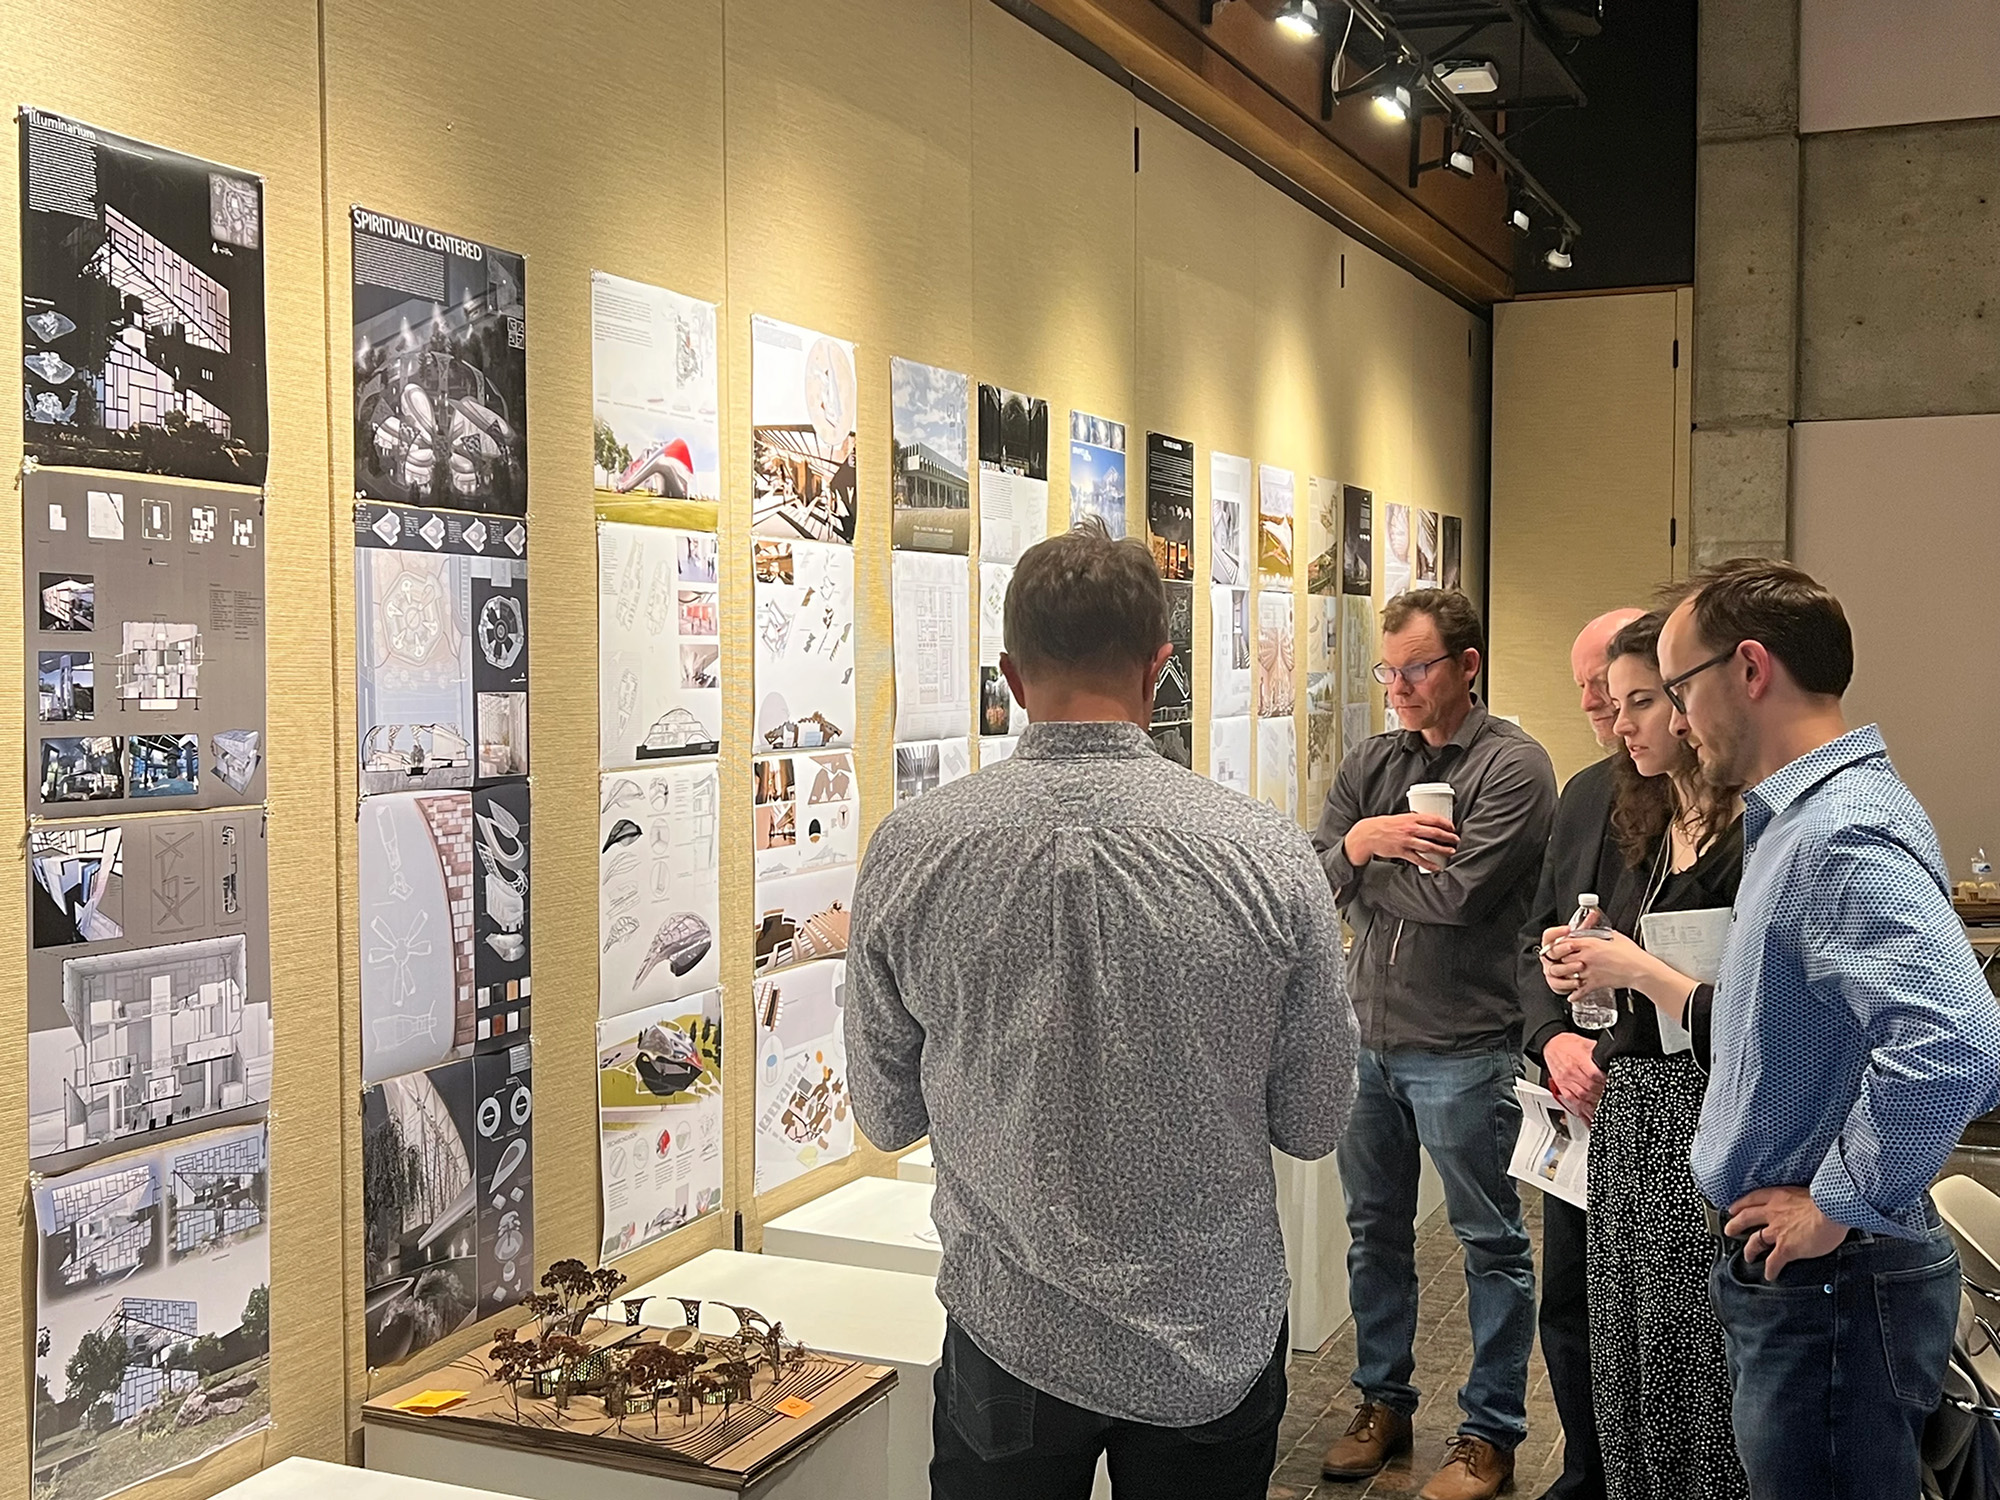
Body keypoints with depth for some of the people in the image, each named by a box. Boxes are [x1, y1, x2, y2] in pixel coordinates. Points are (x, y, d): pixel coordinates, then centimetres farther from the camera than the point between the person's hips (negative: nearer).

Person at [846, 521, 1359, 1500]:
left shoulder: (910, 850, -14)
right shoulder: (1270, 855, -16)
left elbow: (886, 1115, -2)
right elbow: (1315, 1124, -6)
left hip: (1008, 1344, 0)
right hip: (1214, 1346, 0)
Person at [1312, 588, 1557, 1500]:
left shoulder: (1512, 767, -10)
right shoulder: (1369, 766, 9)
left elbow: (1457, 893, -21)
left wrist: (1360, 866, -7)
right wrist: (1361, 842, -19)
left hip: (1462, 1048, -6)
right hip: (1366, 1036, 6)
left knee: (1490, 1243, 7)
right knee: (1374, 1230, 17)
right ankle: (1383, 1402, 33)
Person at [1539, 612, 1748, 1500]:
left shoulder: (1757, 841, -16)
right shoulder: (1649, 832, 12)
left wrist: (1637, 970, -17)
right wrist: (1579, 964, 3)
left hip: (1704, 1127, -9)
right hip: (1626, 1118, 9)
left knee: (1695, 1386, 2)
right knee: (1627, 1384, 17)